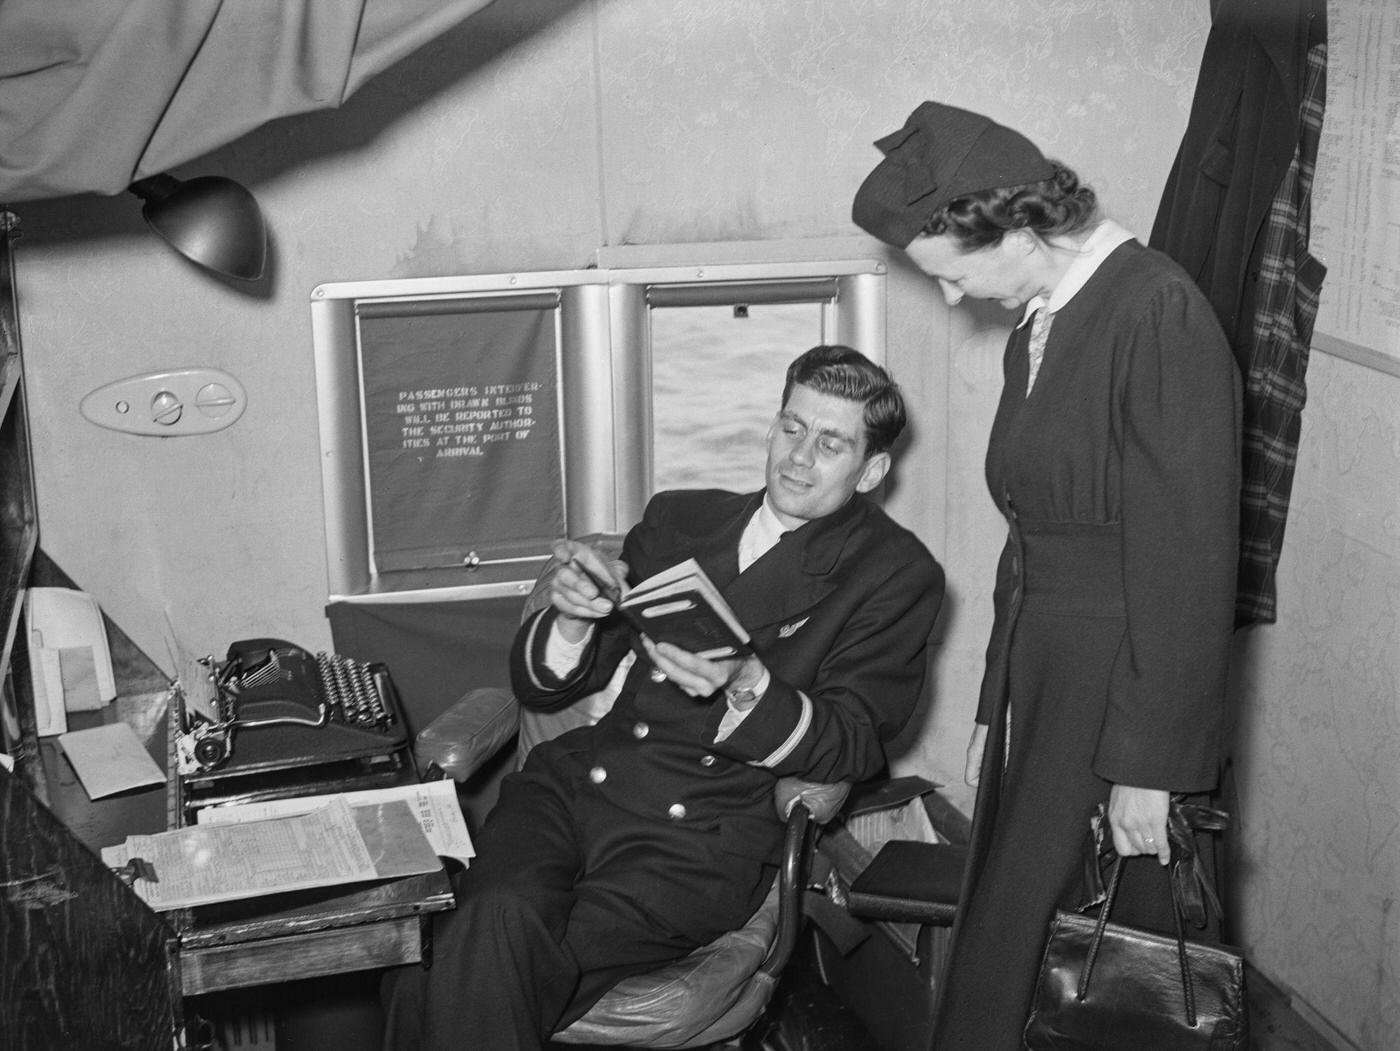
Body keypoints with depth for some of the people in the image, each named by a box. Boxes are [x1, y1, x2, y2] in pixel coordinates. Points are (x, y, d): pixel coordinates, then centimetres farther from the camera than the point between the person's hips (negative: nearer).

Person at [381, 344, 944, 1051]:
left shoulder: (894, 573, 9)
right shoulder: (679, 519, 19)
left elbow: (852, 747, -1)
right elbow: (538, 687, 17)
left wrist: (744, 687, -20)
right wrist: (572, 620, -8)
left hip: (701, 837, -4)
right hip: (574, 780, 4)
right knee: (499, 921, -30)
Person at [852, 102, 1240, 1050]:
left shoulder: (1159, 313, -16)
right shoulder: (1038, 323, 9)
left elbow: (1186, 560, -17)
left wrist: (1149, 763, -15)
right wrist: (994, 712, 15)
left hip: (1117, 687, -7)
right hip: (1037, 671, 8)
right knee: (998, 944, 10)